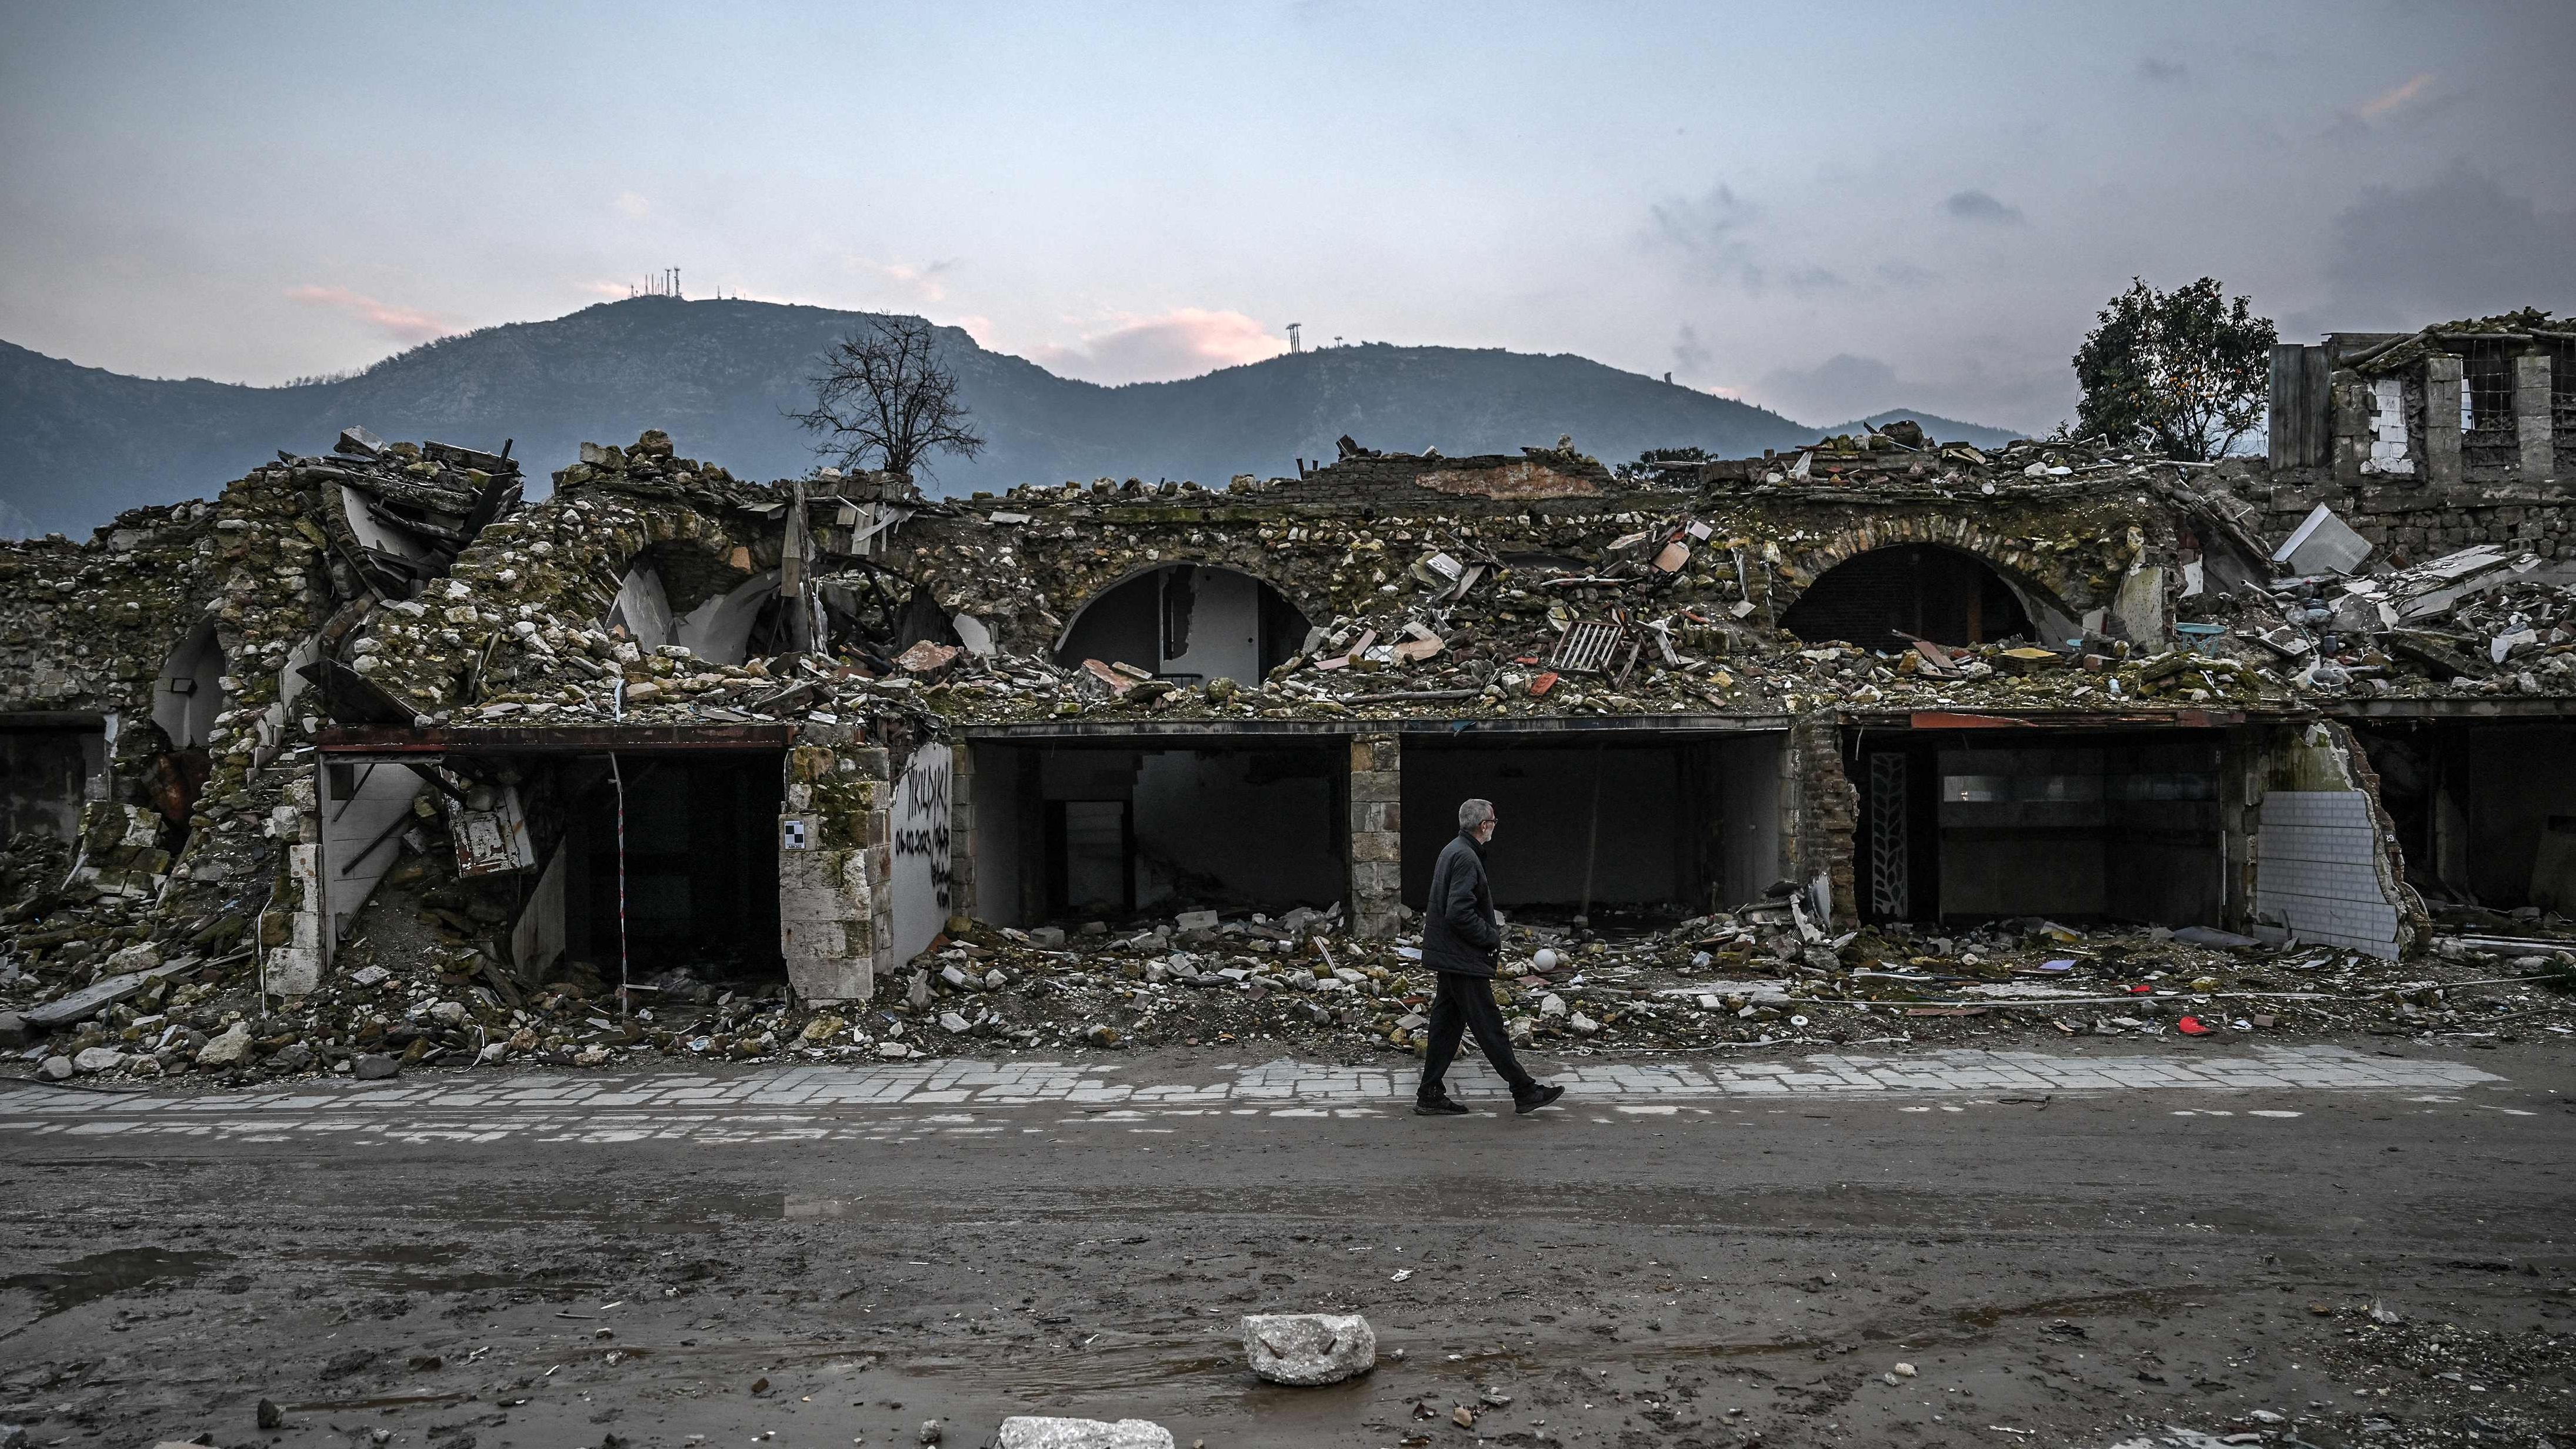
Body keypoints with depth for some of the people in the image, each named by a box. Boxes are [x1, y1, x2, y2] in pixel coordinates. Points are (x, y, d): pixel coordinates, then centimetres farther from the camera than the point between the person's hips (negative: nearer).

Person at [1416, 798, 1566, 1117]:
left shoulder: (1453, 850, 14)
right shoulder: (1466, 857, -19)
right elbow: (1459, 913, -26)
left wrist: (1491, 932, 14)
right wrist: (1492, 936, -13)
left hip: (1449, 955, 10)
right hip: (1464, 958, -10)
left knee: (1448, 1024, 12)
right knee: (1489, 1026, -3)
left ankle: (1430, 1096, 15)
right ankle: (1525, 1092, 4)